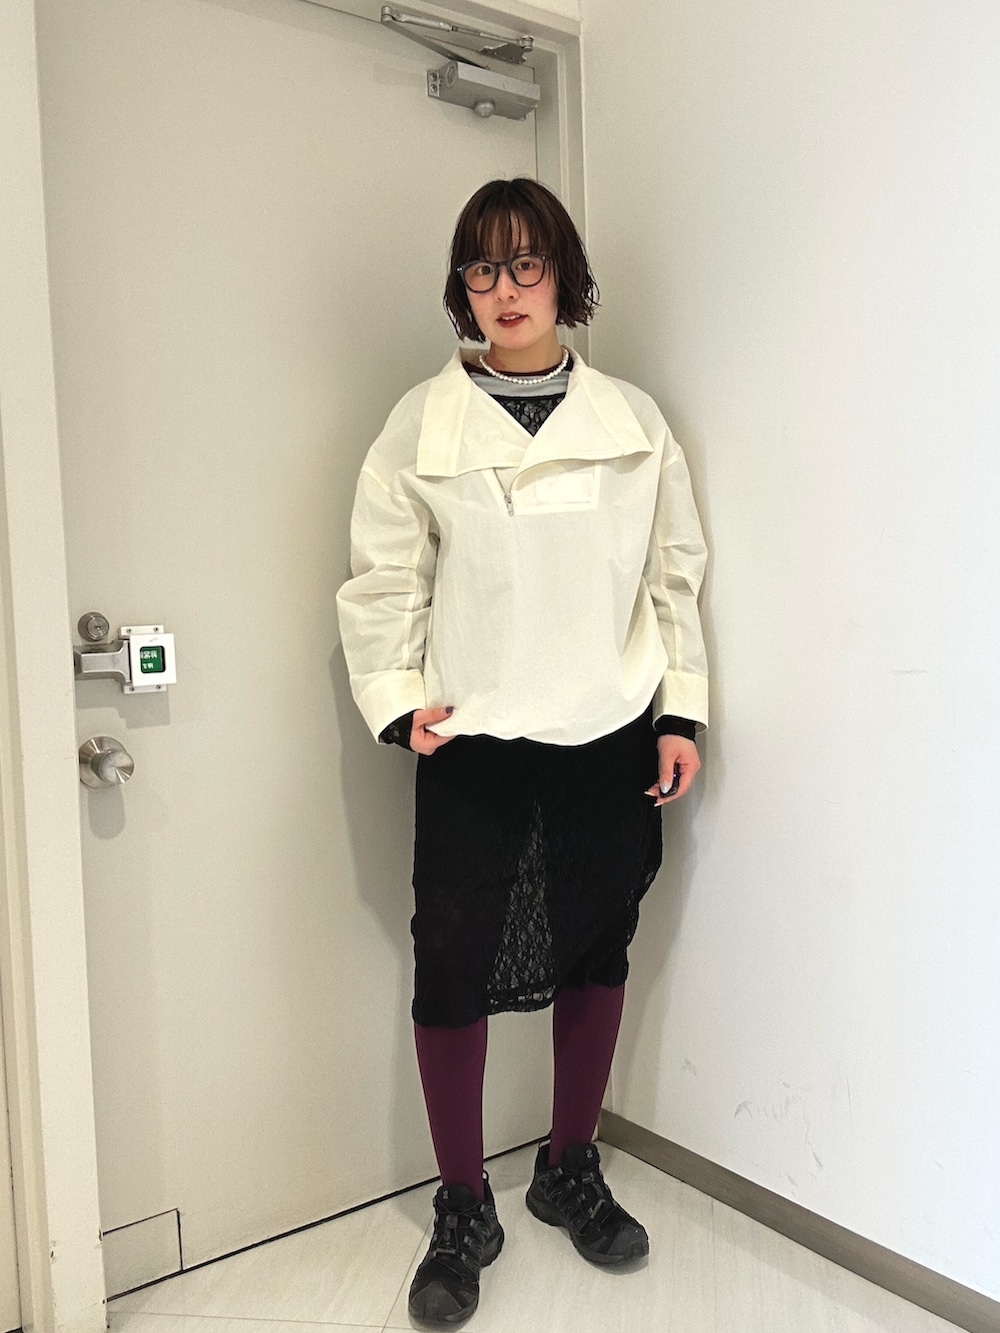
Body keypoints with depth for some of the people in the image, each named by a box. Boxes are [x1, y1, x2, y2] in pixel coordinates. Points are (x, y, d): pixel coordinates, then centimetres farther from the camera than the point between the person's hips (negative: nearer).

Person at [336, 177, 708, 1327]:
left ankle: (571, 1169, 36)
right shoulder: (421, 425, 1)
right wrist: (399, 701, -10)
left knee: (597, 953, 13)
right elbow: (383, 578, 1)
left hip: (611, 738, 2)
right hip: (474, 745, -2)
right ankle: (463, 1210, 23)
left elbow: (676, 573, 7)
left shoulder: (634, 422, 6)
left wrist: (681, 712, 2)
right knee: (451, 972, 1)